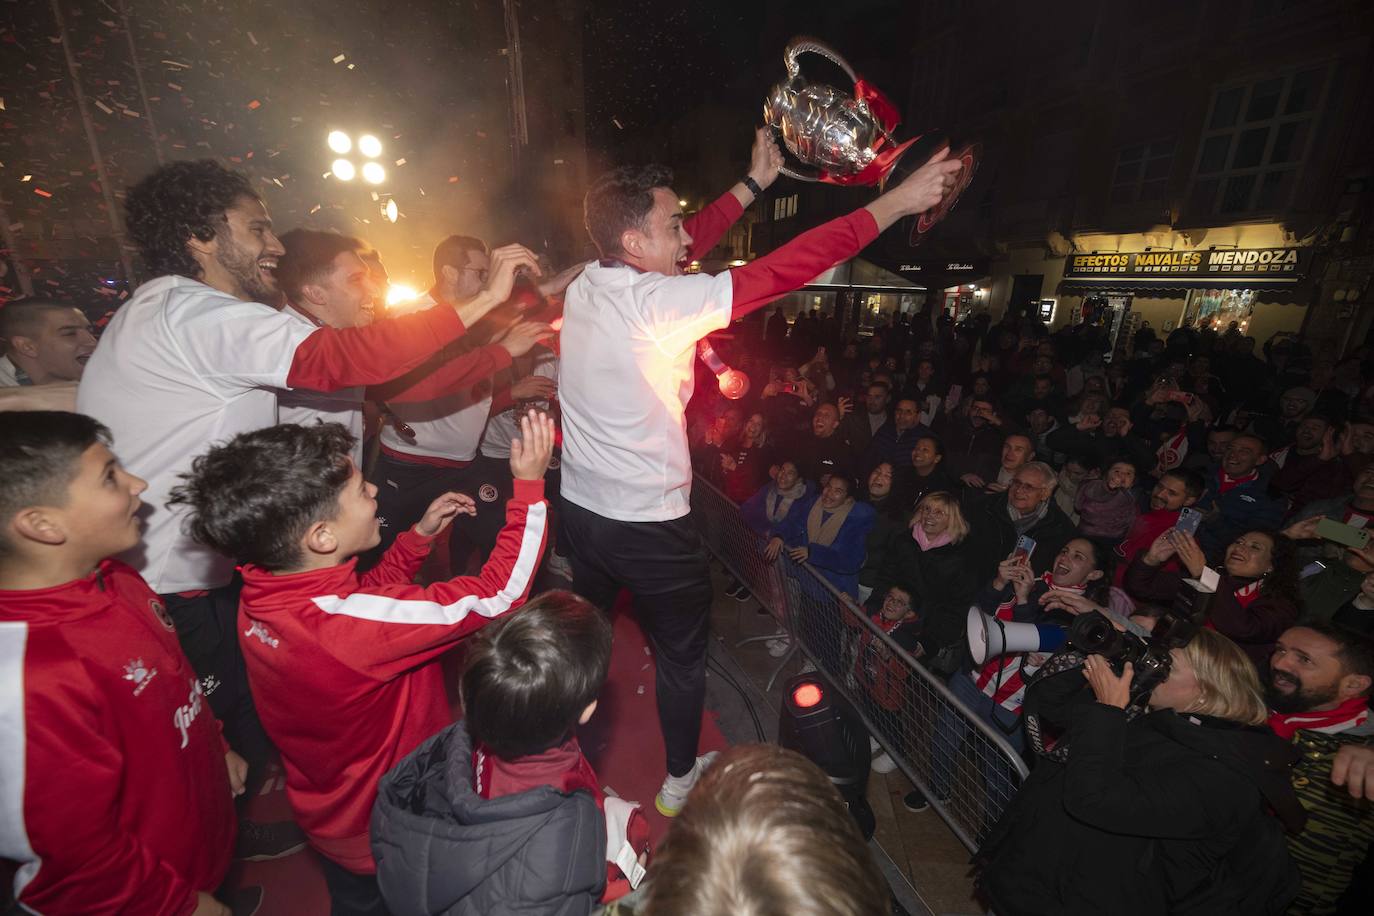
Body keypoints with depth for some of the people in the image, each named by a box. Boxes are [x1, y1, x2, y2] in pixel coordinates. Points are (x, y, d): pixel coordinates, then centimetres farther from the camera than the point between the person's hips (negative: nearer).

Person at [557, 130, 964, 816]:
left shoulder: (583, 289, -2)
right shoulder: (658, 303, -24)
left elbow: (677, 250, 9)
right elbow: (781, 271, -24)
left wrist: (752, 185, 14)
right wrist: (894, 202, -14)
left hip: (580, 506, 8)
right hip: (649, 523, -7)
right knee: (682, 653, 17)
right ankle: (680, 780, 40)